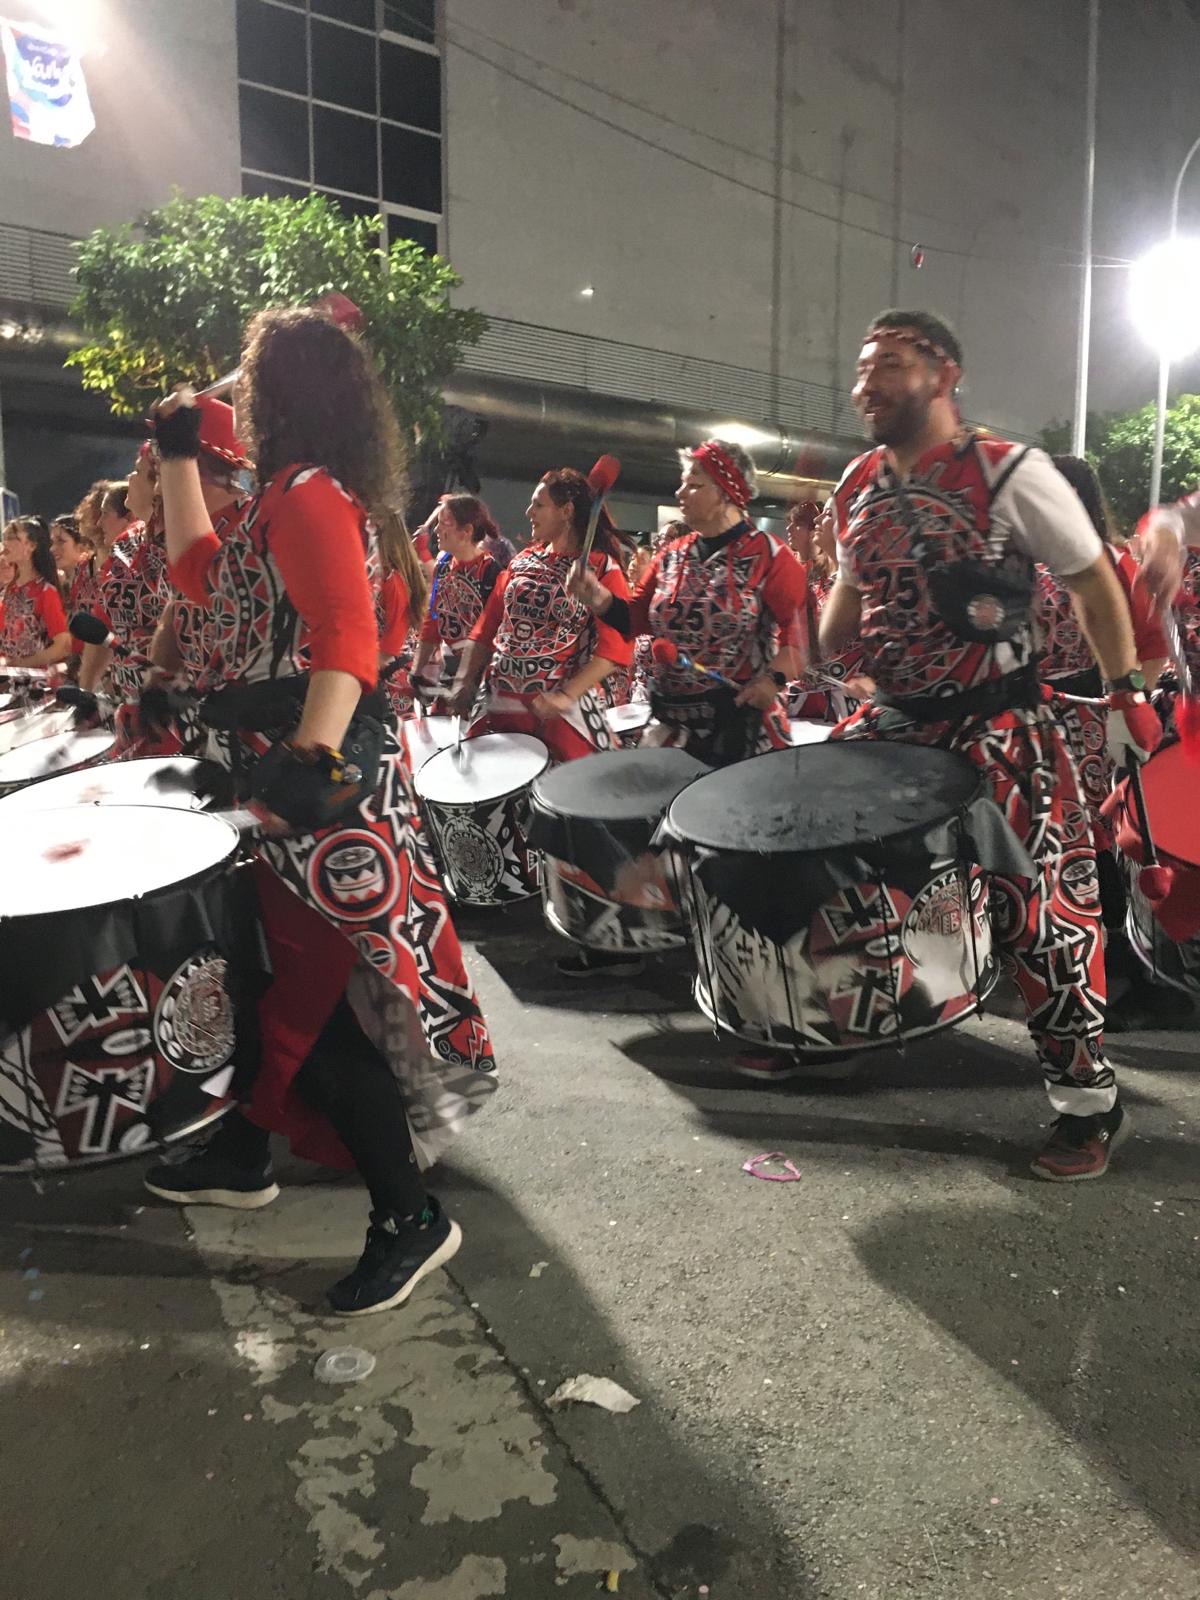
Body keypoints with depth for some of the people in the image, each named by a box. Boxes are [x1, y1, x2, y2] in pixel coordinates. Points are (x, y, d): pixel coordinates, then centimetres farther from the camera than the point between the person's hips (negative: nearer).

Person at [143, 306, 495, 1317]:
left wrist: (312, 757, -43)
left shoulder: (309, 495, -15)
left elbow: (348, 641, -29)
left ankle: (411, 1218, 5)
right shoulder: (286, 498, 16)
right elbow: (202, 573, 29)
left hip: (321, 782, -10)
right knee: (265, 970, 21)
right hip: (278, 775, 11)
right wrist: (179, 457, 30)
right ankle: (241, 1157, 40)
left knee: (316, 1003, -7)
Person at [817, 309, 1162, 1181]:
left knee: (1040, 902, -5)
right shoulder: (858, 487, 5)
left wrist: (1126, 693, -4)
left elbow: (1095, 583, -4)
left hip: (999, 724, -6)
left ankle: (1090, 1100, 10)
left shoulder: (1011, 474, -12)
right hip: (894, 719, 6)